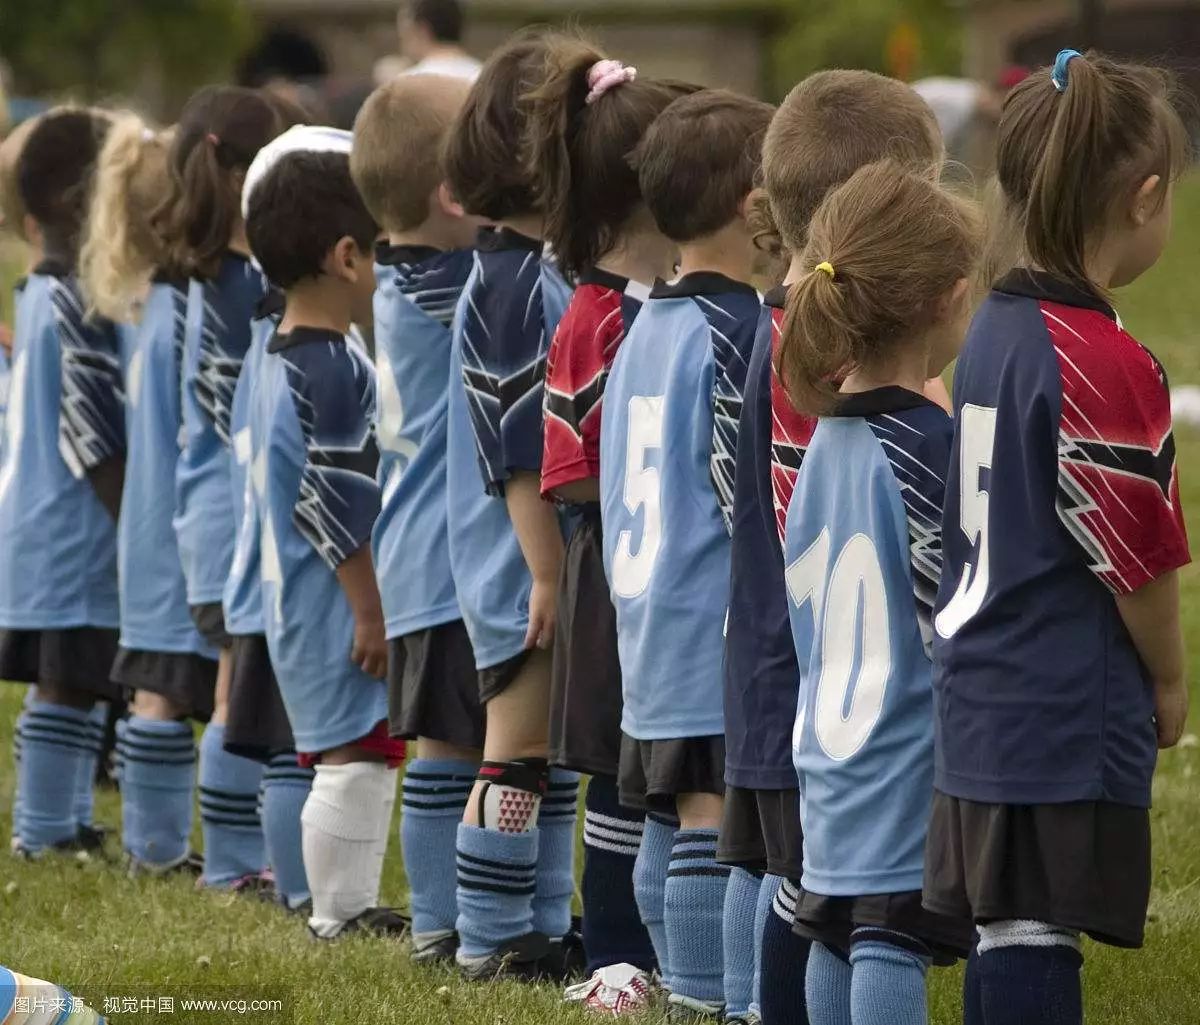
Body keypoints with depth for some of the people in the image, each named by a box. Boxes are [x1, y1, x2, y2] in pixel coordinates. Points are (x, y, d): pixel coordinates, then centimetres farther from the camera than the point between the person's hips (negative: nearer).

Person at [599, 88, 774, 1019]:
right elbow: (749, 497, -17)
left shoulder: (646, 329, 12)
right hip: (724, 631, -9)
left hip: (650, 623, 9)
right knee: (717, 823, -8)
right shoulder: (740, 331, -14)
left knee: (669, 821, 13)